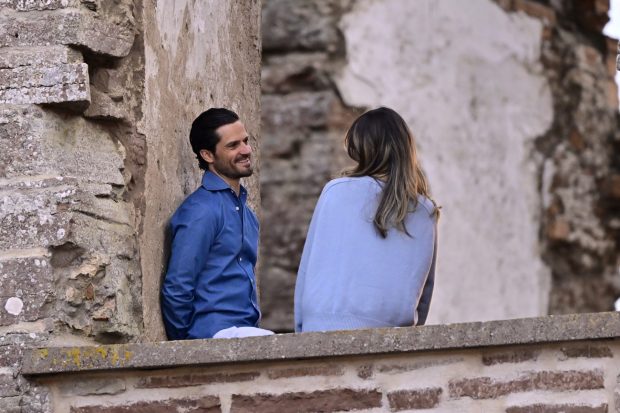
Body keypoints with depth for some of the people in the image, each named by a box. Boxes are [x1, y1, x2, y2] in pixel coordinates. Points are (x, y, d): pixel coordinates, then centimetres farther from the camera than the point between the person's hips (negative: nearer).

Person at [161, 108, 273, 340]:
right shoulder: (200, 211, -8)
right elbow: (176, 290, -10)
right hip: (218, 333, -8)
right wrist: (184, 343, -2)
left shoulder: (244, 209, 21)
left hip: (244, 331, 8)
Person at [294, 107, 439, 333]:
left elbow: (308, 267, 8)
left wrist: (301, 327, 14)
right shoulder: (426, 213, 9)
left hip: (322, 325, -2)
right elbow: (425, 288, 15)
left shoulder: (335, 191, 5)